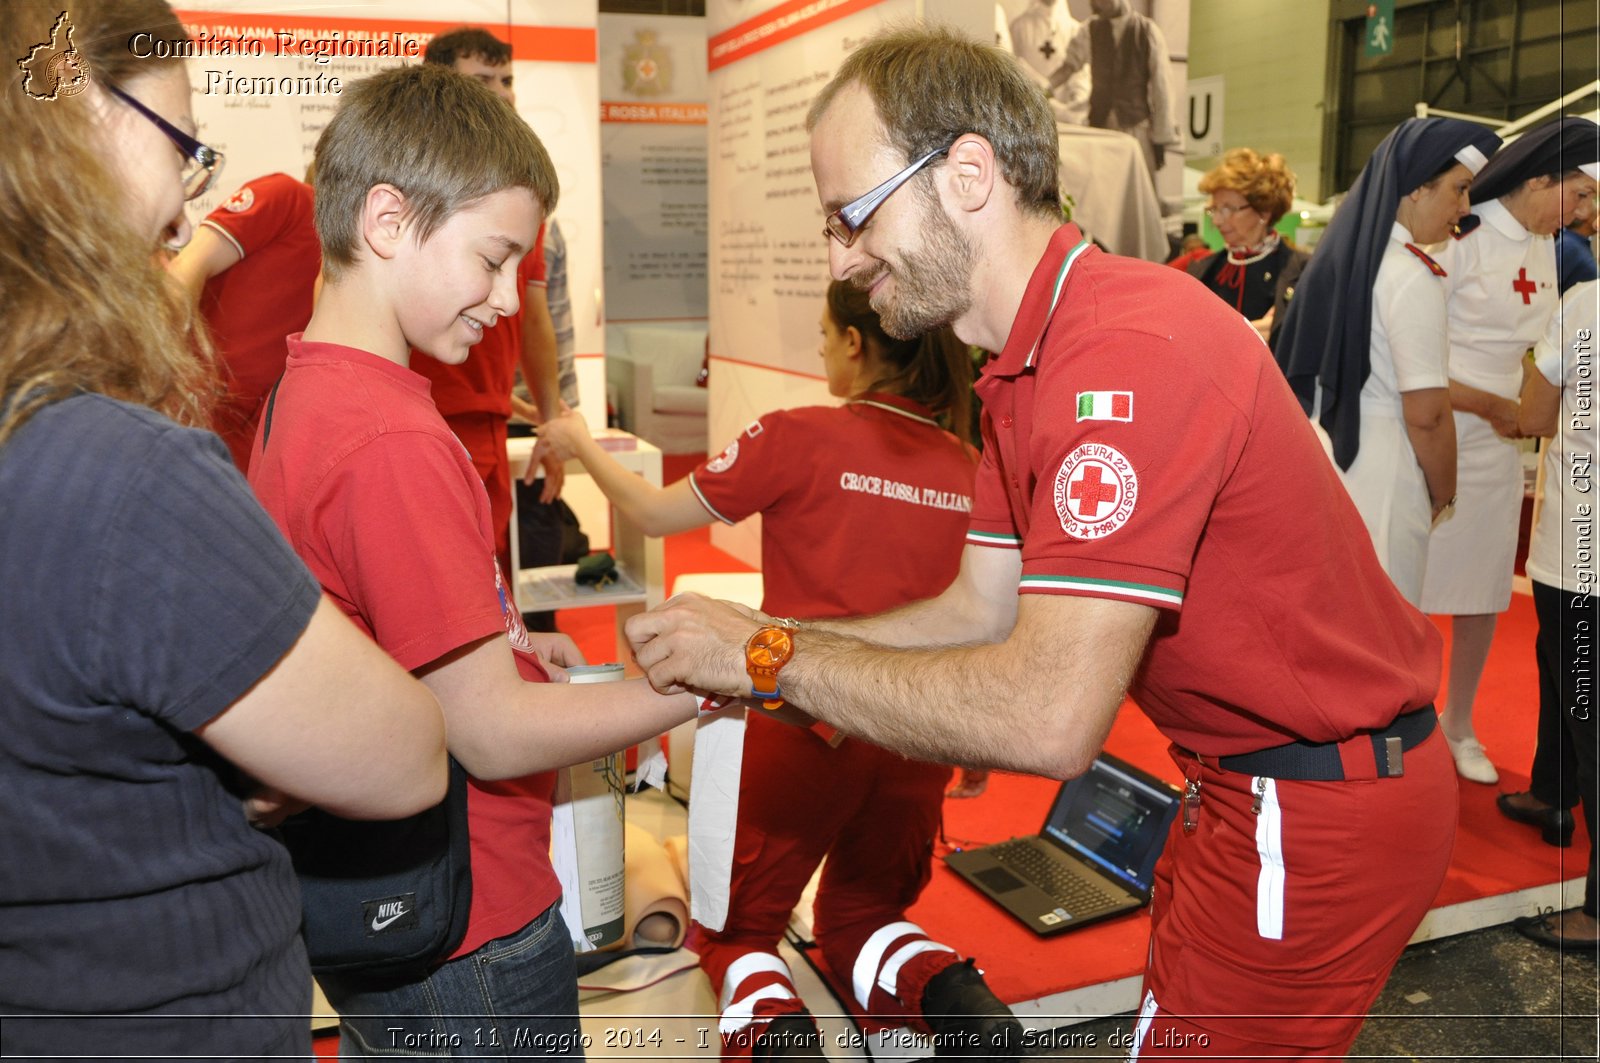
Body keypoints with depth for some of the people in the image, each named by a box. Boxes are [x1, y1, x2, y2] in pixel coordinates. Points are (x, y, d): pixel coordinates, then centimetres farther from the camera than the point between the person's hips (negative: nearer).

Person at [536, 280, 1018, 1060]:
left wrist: (580, 445, 16)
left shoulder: (800, 437, -10)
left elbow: (655, 514, 0)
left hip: (803, 722, -4)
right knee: (860, 917, 27)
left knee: (735, 928, 18)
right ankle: (950, 996, -3)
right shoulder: (969, 468, 2)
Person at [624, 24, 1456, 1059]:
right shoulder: (1027, 368, 6)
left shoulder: (1131, 350, -28)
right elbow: (983, 610, 5)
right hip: (1244, 783, 9)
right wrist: (759, 641, -5)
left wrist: (776, 656, -22)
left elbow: (1051, 717, -33)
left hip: (1312, 815, -9)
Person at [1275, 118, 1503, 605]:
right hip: (1380, 481, -8)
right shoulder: (1410, 275, -13)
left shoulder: (1343, 253, 10)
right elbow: (1426, 414, -17)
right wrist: (1442, 494, -1)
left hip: (1320, 462, 8)